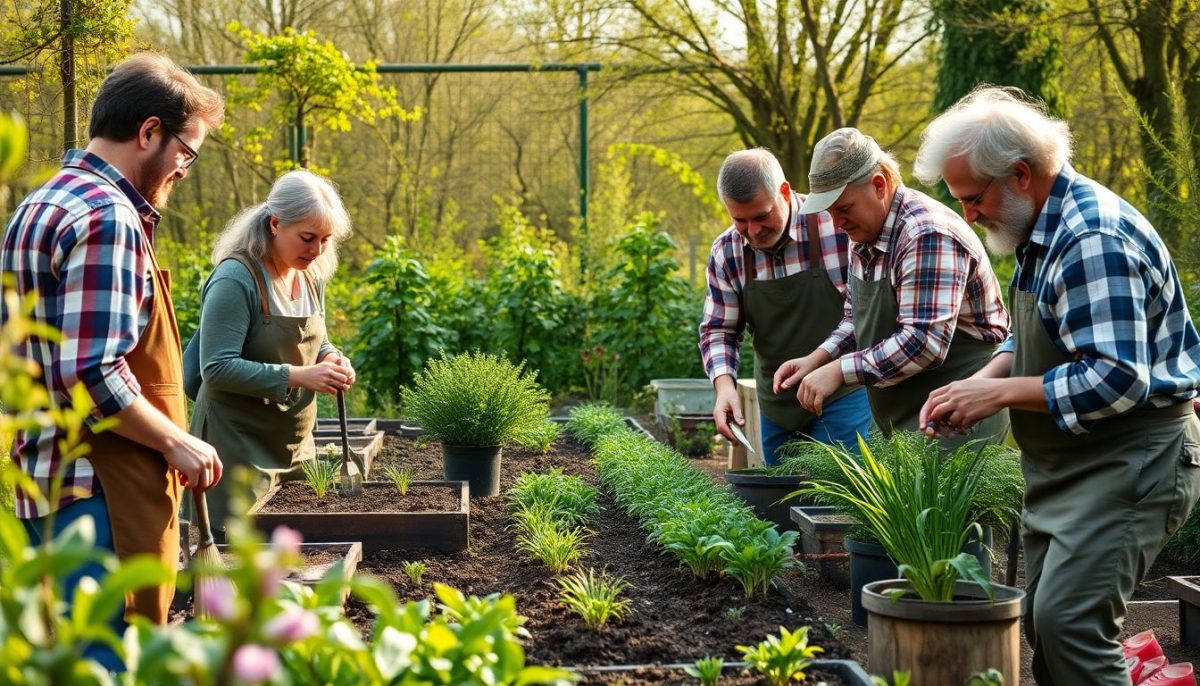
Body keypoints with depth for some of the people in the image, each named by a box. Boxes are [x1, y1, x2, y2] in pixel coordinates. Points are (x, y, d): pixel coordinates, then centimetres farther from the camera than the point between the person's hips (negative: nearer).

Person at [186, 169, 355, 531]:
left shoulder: (311, 276, 5)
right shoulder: (236, 279, -19)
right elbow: (217, 369, -23)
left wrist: (333, 360, -4)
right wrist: (298, 376, -27)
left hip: (296, 444, 8)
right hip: (240, 446, -8)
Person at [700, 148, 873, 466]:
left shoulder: (837, 225, -16)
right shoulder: (726, 252, -3)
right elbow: (718, 329, 4)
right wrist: (725, 384, -14)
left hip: (842, 395, -4)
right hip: (777, 403, 5)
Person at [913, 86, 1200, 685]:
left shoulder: (1093, 239, -23)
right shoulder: (1043, 229, 10)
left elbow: (1116, 380, -28)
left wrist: (1000, 394, -19)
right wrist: (984, 379, 3)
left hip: (1129, 459, -10)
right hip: (1067, 465, 10)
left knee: (1069, 620, -18)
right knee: (1042, 623, 11)